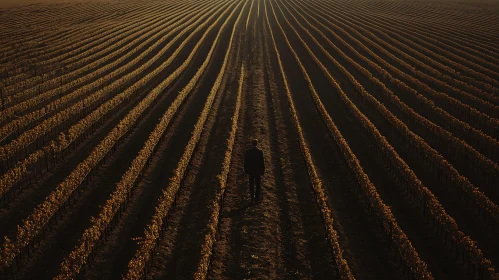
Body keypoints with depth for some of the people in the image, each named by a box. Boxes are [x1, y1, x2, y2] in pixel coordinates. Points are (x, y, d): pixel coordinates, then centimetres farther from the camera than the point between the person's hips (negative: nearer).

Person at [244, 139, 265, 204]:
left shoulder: (247, 152, -9)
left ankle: (252, 199, 12)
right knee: (258, 184, 16)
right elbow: (262, 162, -9)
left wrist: (246, 171, 9)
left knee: (251, 185, 9)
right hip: (258, 171, -1)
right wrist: (262, 171, 3)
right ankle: (257, 197, 22)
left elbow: (245, 162, -3)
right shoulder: (260, 152, -14)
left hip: (250, 171, 1)